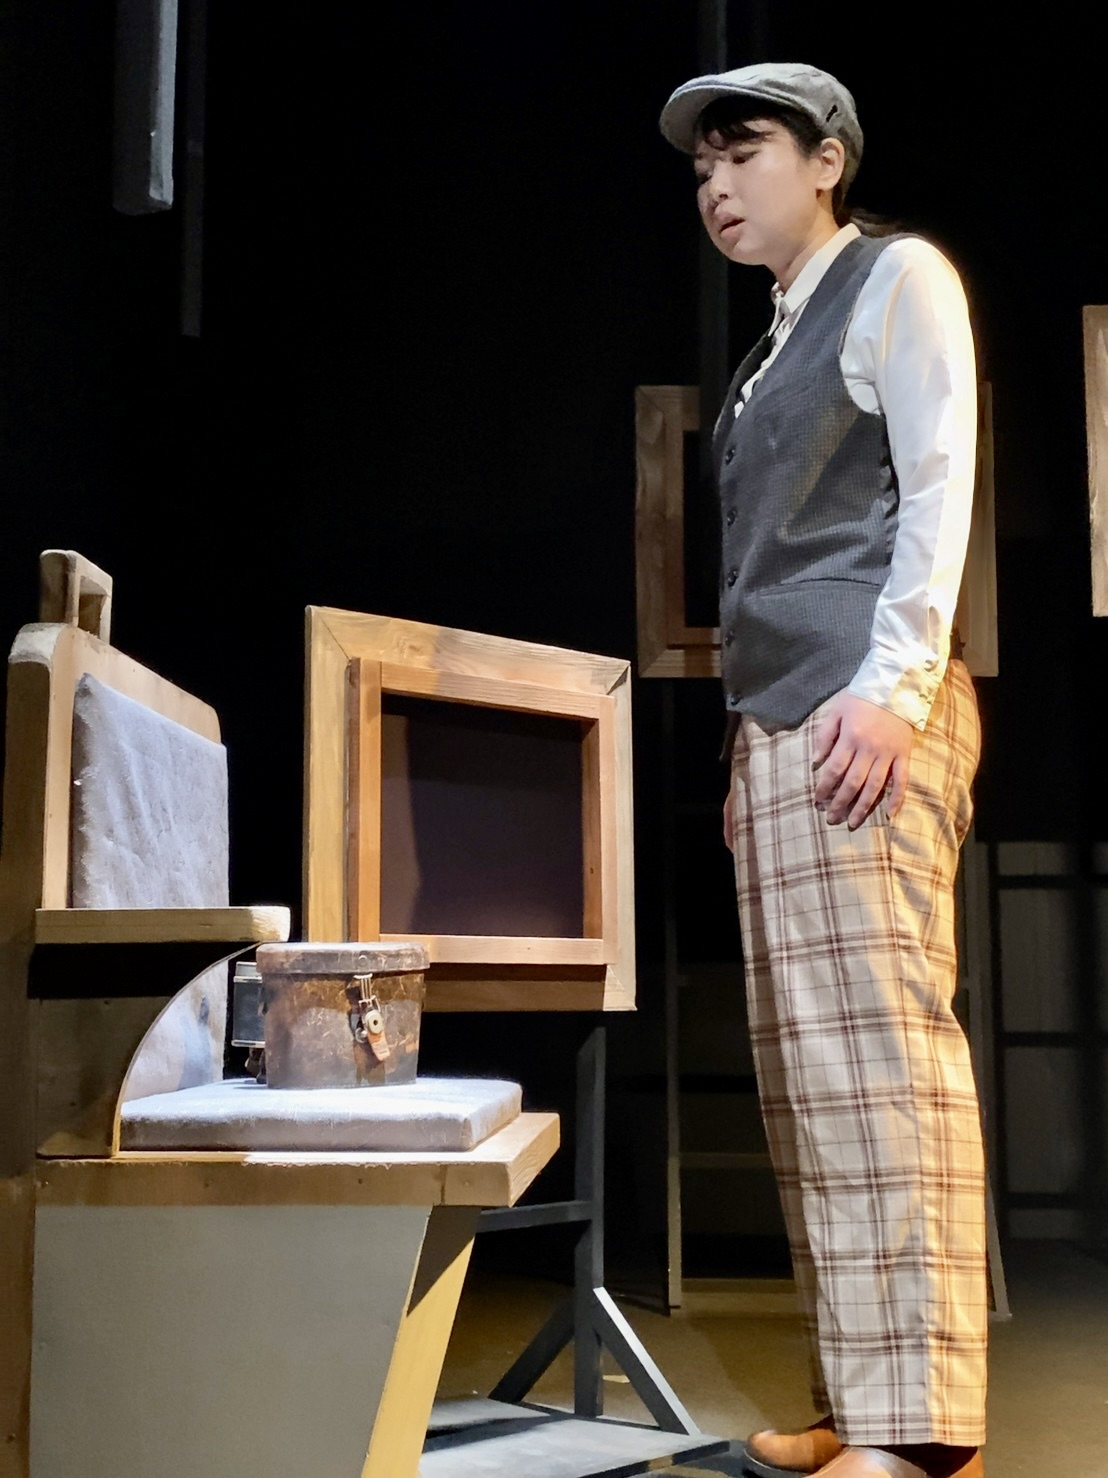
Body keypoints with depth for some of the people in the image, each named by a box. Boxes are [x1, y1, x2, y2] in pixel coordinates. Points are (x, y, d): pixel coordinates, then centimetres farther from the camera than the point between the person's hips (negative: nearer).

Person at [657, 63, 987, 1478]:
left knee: (874, 1040, -15)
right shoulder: (776, 348, 27)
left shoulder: (897, 275, 5)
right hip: (780, 722, 9)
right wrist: (753, 740, 17)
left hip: (864, 710, -9)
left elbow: (939, 485, -8)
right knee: (804, 1061, 4)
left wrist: (892, 684, -19)